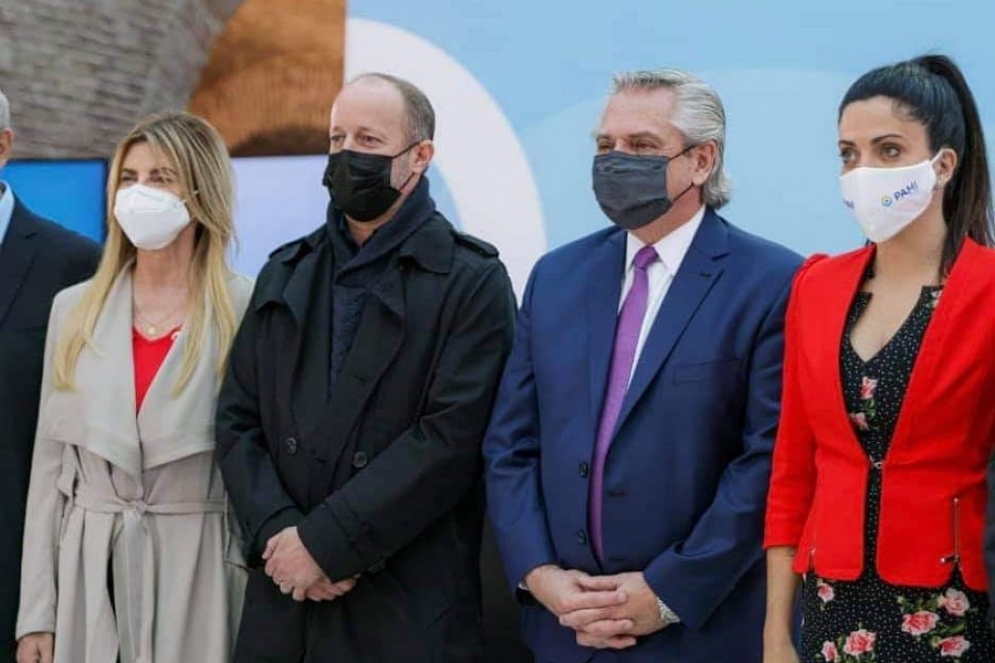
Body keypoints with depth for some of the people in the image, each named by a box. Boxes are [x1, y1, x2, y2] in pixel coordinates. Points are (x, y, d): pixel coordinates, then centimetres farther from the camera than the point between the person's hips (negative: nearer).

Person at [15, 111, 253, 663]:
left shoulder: (248, 312, -4)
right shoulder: (74, 310, 7)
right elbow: (50, 463, 7)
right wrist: (36, 614, 4)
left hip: (200, 573, -3)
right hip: (88, 573, 3)